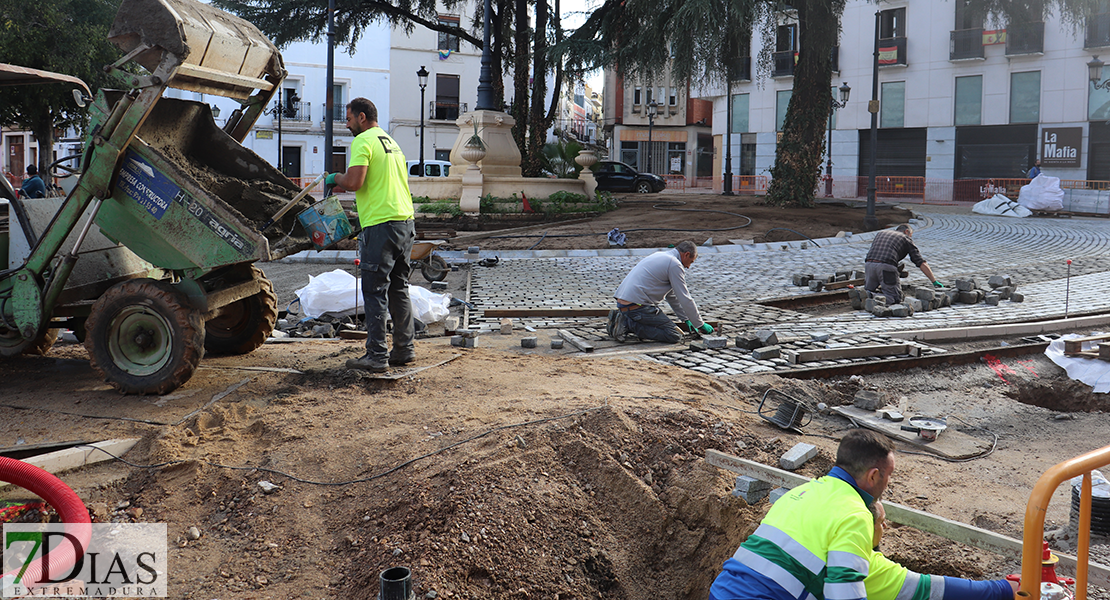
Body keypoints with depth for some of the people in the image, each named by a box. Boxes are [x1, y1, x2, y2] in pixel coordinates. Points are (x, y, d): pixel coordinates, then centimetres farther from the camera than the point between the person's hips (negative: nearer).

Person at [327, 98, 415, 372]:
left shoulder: (363, 141, -7)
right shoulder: (392, 143, 21)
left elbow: (354, 182, -18)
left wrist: (335, 178, 3)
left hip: (380, 224, -9)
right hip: (406, 222, 9)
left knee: (375, 292, -4)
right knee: (399, 289, 15)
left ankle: (377, 355, -4)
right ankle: (404, 349, 19)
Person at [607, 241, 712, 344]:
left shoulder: (660, 256, 24)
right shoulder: (675, 264, -7)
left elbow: (671, 296, 30)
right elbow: (685, 299, -7)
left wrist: (686, 319, 32)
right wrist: (700, 324, 3)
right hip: (637, 305, -10)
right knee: (674, 336, -9)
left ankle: (621, 319, 10)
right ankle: (628, 324, -13)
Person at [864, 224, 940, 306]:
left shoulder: (880, 233, 34)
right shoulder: (906, 238, 21)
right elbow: (922, 263, 14)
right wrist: (935, 282, 20)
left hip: (869, 264, 4)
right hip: (886, 266, -4)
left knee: (869, 291, 23)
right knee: (896, 298, 7)